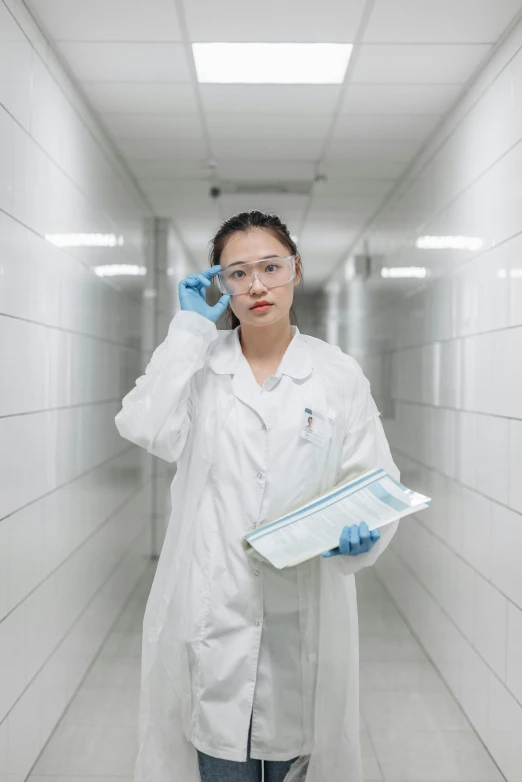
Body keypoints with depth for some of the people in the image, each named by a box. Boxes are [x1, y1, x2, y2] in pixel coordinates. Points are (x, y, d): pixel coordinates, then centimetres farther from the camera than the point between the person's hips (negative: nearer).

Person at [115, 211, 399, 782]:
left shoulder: (339, 374, 2)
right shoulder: (197, 364, 3)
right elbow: (146, 429, -15)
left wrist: (362, 530, -20)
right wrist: (191, 326, -10)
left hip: (304, 612, 0)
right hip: (211, 609, 0)